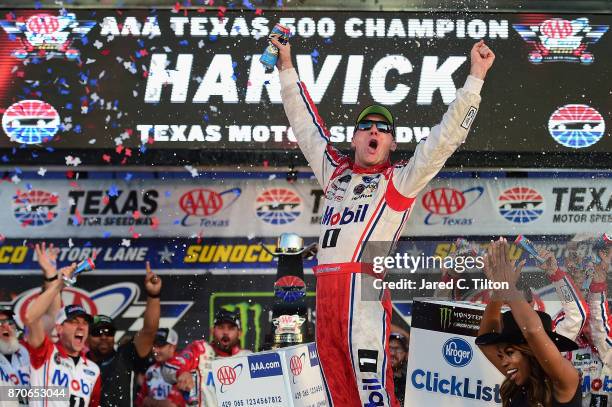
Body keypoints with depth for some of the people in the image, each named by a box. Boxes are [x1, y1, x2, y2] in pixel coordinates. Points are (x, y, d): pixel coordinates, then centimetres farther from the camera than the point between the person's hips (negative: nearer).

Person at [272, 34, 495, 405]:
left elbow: (447, 136, 2)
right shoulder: (335, 172, 22)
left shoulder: (400, 180, 8)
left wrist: (476, 77, -3)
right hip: (325, 288, 6)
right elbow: (307, 126, 32)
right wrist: (287, 68, 35)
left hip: (365, 286, -6)